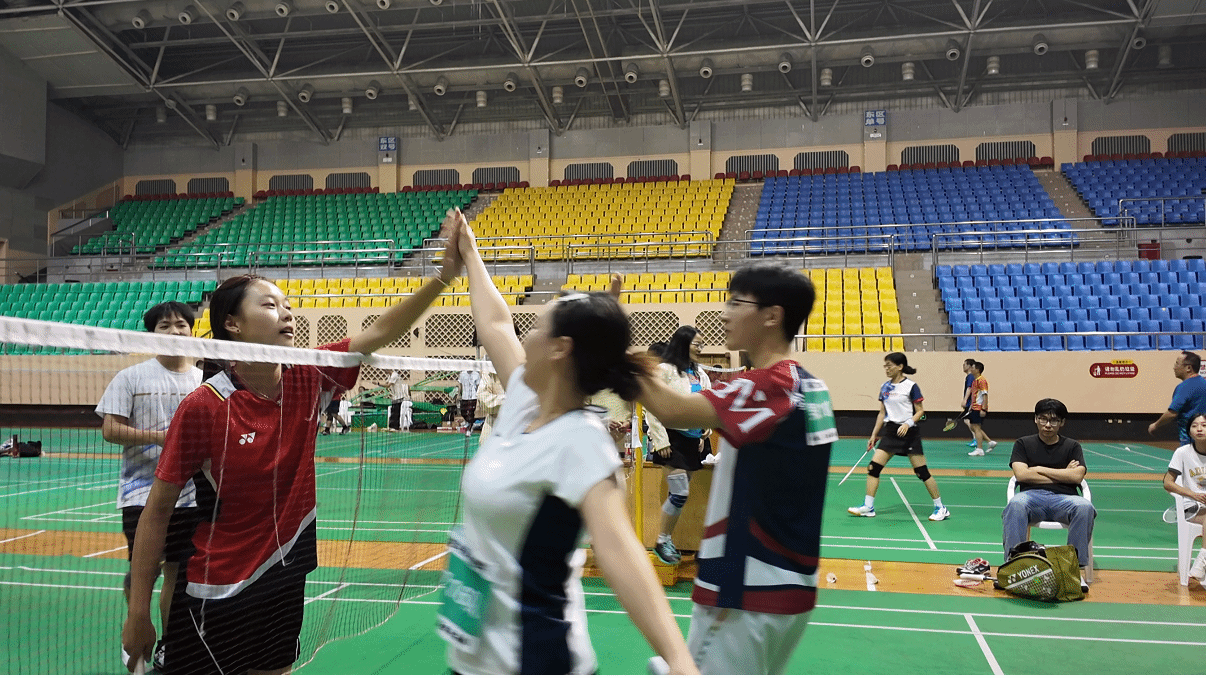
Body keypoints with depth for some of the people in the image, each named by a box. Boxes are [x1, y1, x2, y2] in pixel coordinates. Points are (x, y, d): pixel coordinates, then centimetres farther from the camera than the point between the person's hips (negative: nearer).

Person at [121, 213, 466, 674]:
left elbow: (379, 333, -7)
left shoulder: (307, 381, -4)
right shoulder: (204, 407, -17)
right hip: (217, 597, -5)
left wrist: (444, 275, -20)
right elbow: (157, 511, -11)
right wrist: (138, 613, -10)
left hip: (286, 582, 5)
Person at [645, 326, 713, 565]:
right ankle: (662, 542, 5)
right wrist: (660, 441, -16)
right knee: (680, 494, -11)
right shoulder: (665, 370, -9)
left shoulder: (700, 373, 13)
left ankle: (668, 539, 21)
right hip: (674, 437, -7)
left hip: (695, 439, 7)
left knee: (679, 494, 10)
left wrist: (707, 428, 4)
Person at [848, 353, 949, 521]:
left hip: (909, 432, -6)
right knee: (873, 467, -4)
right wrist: (874, 435, 12)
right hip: (891, 432, 6)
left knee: (922, 471, -2)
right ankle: (868, 507, 3)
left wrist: (908, 424, -22)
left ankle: (941, 508, 13)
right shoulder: (885, 387, 9)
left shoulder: (911, 386, -8)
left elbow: (920, 411, -6)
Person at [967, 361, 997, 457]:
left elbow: (985, 395, -19)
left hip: (979, 409, -10)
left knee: (976, 428, -7)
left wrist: (983, 409, -23)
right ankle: (990, 442, 19)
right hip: (975, 408, 10)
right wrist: (971, 407, 23)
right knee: (973, 427, 13)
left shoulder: (981, 380, -14)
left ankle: (979, 450, -3)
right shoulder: (975, 380, 16)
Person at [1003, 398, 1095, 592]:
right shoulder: (1023, 444, 17)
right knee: (1016, 504, -38)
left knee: (1085, 507, -35)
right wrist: (1062, 475, 3)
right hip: (1032, 495, -1)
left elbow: (1077, 476, 1)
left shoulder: (1072, 446, 19)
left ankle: (1077, 567, -28)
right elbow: (1021, 474, 0)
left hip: (1063, 498, 1)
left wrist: (1040, 470, 2)